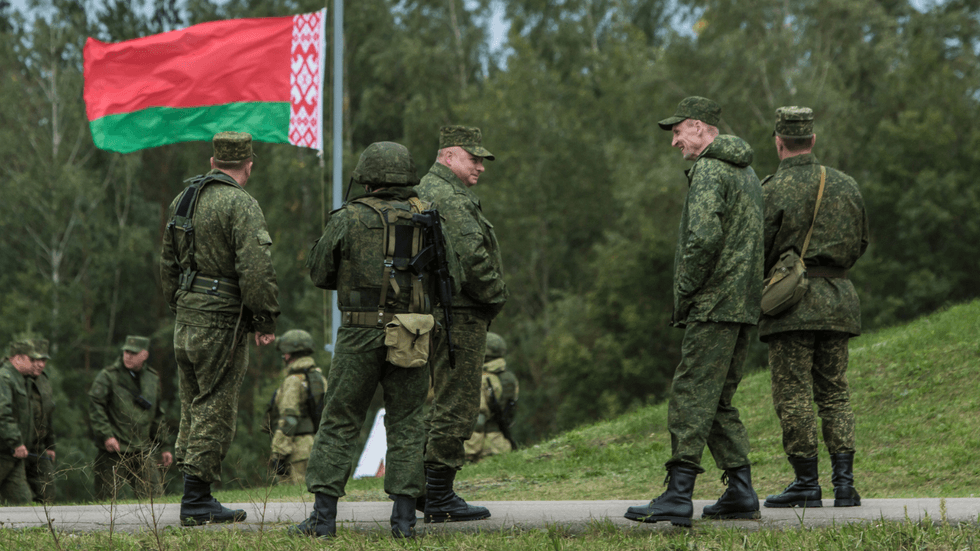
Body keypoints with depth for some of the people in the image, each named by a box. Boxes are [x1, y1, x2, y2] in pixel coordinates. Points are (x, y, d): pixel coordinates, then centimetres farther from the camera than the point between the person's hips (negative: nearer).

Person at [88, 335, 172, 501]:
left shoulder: (153, 378, 13)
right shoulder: (108, 376, -3)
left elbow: (157, 417, 21)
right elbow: (95, 407, -8)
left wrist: (163, 447, 20)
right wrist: (106, 435, -18)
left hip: (143, 452, 4)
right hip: (114, 450, -4)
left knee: (155, 496, -2)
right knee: (106, 499, -3)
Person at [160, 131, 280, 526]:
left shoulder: (183, 200, 13)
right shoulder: (240, 205, -13)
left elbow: (168, 263, 22)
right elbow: (256, 268, -21)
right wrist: (266, 320, -14)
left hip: (186, 324, 8)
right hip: (222, 323, -8)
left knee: (194, 407, 15)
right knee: (215, 411, -3)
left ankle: (194, 494, 20)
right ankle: (197, 502, -3)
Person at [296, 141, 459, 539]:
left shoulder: (349, 218, -2)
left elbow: (319, 274, 5)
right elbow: (450, 279, 10)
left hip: (361, 331, -2)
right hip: (411, 337, 2)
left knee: (339, 423, 4)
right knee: (406, 423, 10)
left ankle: (323, 517, 0)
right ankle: (404, 517, 4)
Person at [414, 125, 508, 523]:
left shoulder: (425, 192, 20)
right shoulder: (449, 198, -15)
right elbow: (470, 257, -24)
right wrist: (496, 294, -9)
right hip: (459, 314, -11)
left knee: (445, 403, 17)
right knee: (456, 407, -7)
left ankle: (422, 489, 20)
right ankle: (439, 500, -5)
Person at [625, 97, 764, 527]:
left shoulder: (709, 171, -11)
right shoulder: (745, 172, 21)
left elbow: (703, 238, -23)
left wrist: (684, 293, -13)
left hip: (714, 305, -10)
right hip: (743, 305, 10)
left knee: (691, 396, -11)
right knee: (718, 401, 14)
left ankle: (678, 497, -15)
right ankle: (741, 493, 11)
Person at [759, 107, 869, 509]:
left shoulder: (773, 191, -9)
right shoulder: (846, 185, 8)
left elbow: (759, 253, -9)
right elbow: (860, 243, 17)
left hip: (792, 300, -5)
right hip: (837, 300, 5)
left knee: (794, 396, -1)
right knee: (834, 392, 10)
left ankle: (806, 484, -2)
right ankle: (844, 483, 2)